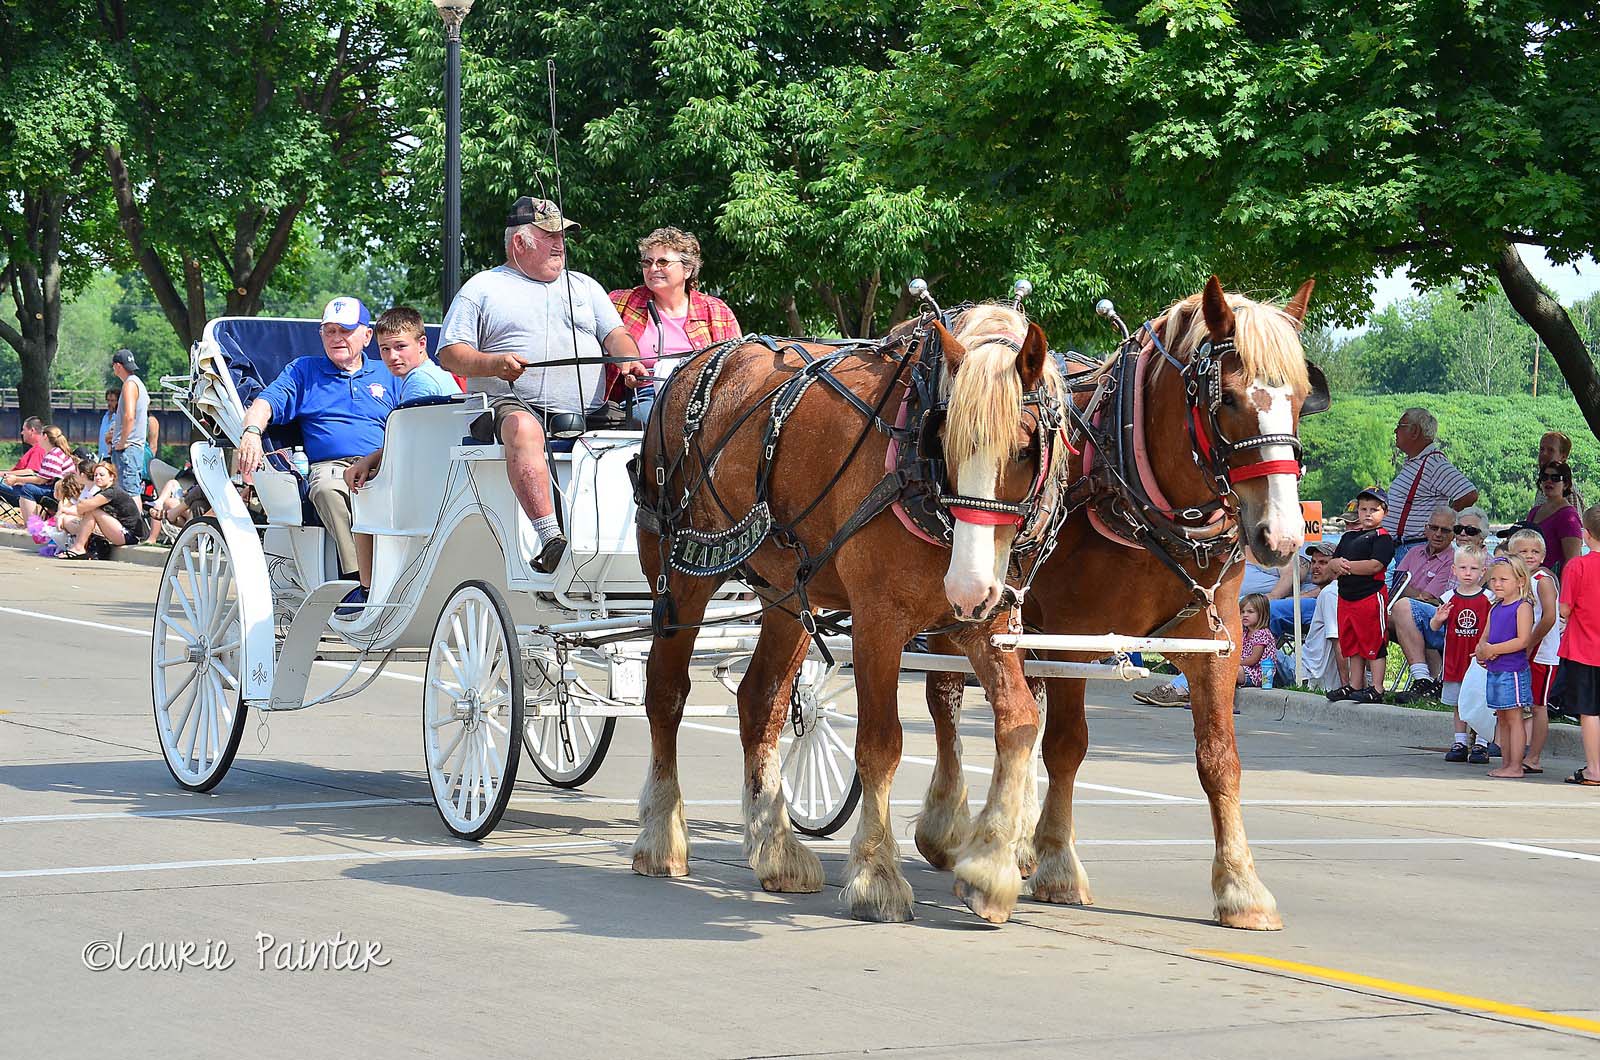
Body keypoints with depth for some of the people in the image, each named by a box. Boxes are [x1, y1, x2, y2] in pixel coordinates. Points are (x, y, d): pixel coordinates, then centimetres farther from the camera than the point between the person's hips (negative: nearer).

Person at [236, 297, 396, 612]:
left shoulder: (386, 375, 26)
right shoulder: (303, 370, 24)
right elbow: (268, 401, 8)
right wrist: (252, 432, -14)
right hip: (329, 464, -1)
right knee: (328, 490, -40)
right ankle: (355, 581, -45)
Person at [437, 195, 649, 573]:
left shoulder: (584, 287, 27)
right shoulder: (482, 289, 15)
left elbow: (615, 335, 18)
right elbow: (449, 354, 7)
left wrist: (628, 361, -7)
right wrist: (493, 364, -13)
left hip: (584, 413, 4)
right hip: (509, 403, -4)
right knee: (523, 428, -40)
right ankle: (550, 538, -51)